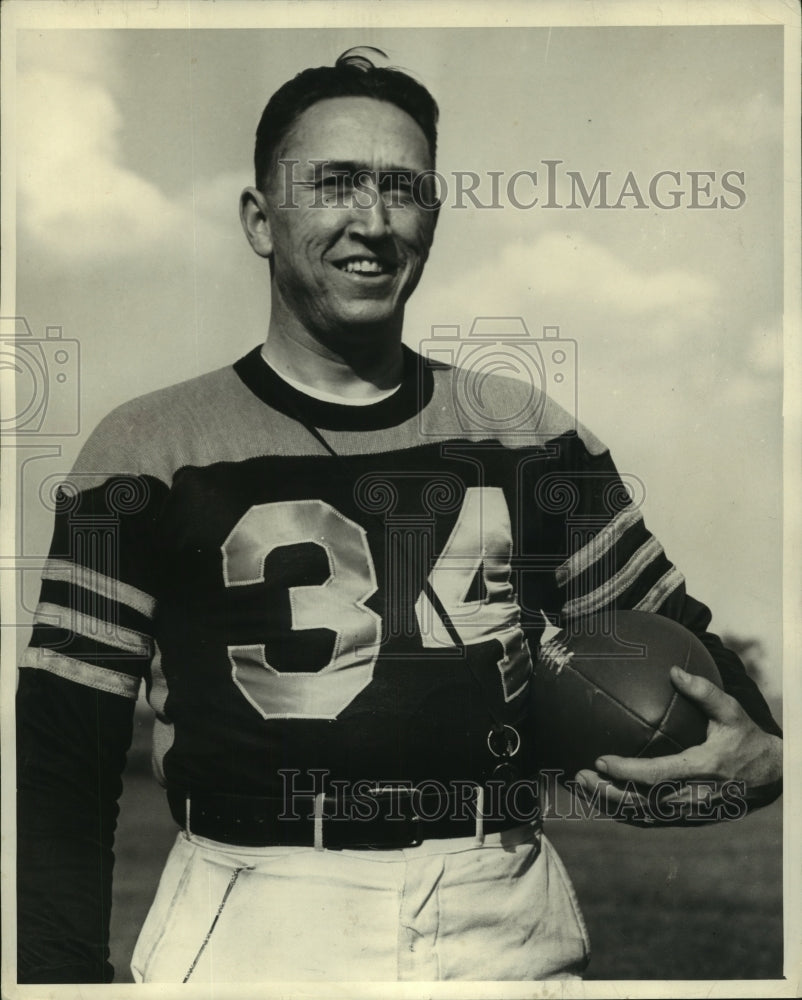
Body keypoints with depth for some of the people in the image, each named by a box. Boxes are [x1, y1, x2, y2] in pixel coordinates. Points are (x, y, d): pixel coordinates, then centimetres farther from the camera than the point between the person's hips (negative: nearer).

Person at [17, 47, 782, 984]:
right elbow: (63, 758, -1)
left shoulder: (527, 432, 9)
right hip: (250, 936, -2)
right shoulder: (150, 447, 0)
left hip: (511, 929, 3)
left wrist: (762, 754, -7)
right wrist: (66, 972, -11)